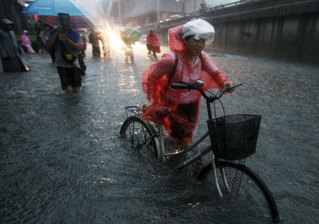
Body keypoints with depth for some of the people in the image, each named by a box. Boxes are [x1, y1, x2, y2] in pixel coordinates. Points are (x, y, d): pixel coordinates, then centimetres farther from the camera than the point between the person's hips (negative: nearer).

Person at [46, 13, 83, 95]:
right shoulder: (54, 32, 3)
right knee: (68, 90, -12)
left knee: (76, 89, 6)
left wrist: (67, 39, -21)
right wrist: (56, 34, -15)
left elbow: (80, 48, -13)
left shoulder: (74, 33, -3)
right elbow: (48, 45, -7)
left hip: (73, 63, 0)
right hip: (61, 64, 0)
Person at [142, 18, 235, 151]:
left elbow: (215, 72, -16)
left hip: (192, 104, 5)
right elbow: (151, 76, -17)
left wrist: (224, 82, -38)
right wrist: (151, 98, -21)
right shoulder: (172, 59, -26)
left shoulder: (202, 57, -10)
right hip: (174, 105, -5)